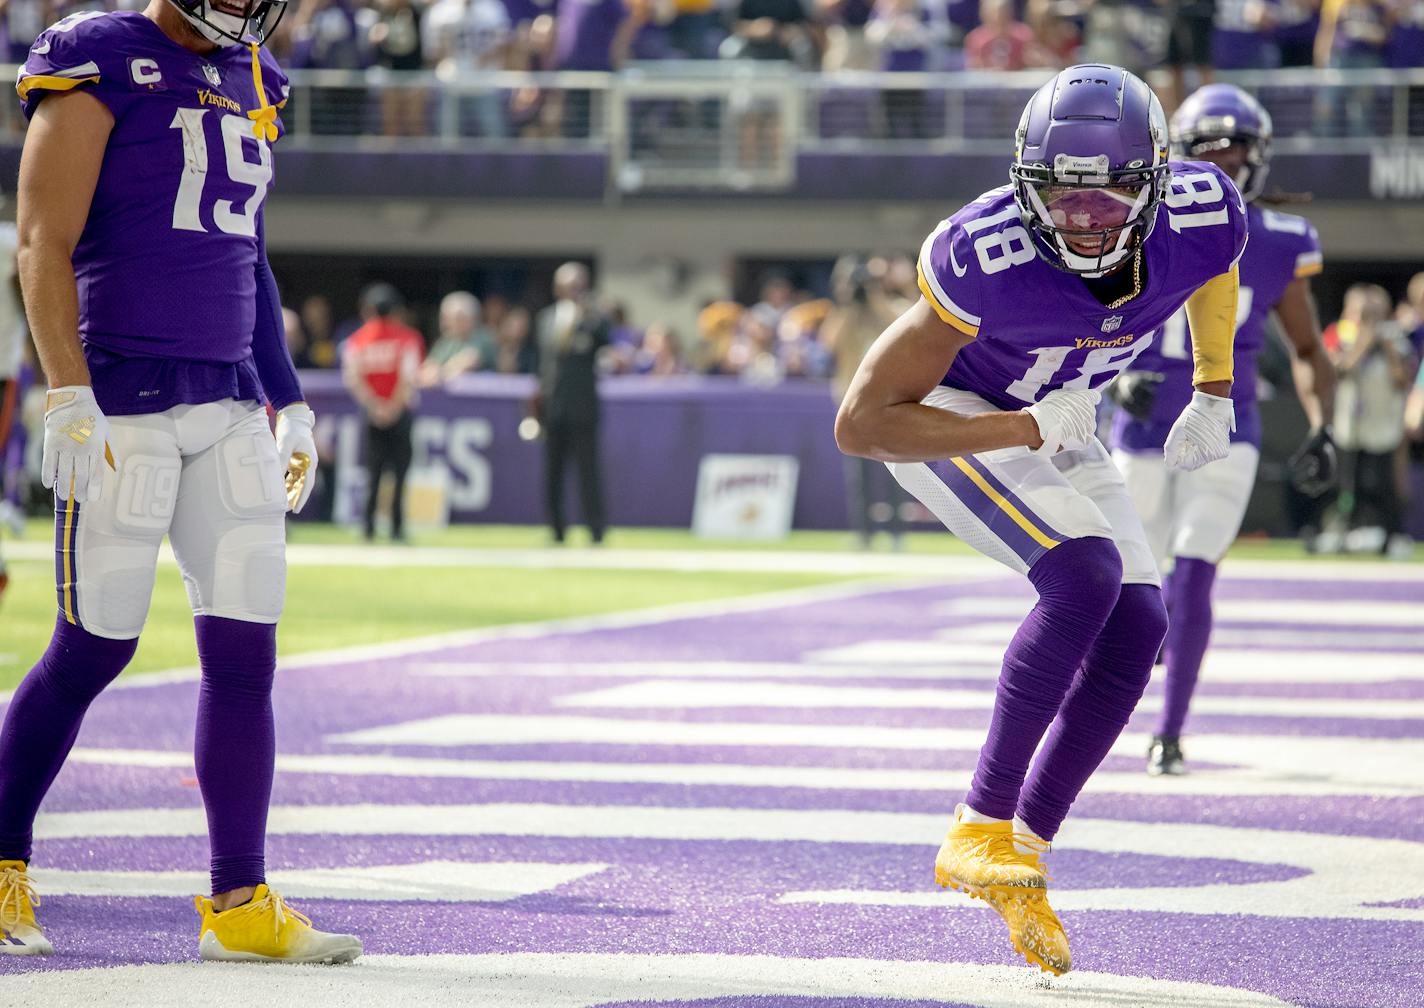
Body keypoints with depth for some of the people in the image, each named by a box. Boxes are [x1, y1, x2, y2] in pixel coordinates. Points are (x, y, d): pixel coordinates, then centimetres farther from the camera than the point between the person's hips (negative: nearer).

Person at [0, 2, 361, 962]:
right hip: (122, 398, -7)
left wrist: (288, 406, 19)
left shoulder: (250, 85, 15)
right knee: (94, 650, -3)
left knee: (245, 655, 1)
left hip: (228, 404, 7)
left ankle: (240, 903, 4)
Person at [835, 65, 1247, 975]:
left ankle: (1027, 850, 6)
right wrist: (1028, 429, -35)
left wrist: (1215, 394, 3)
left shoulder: (1201, 217, -24)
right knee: (1086, 573, -26)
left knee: (1137, 628, -4)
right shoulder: (986, 260, -38)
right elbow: (862, 423, -32)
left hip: (1048, 426, 6)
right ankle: (981, 831, -20)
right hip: (945, 420, -6)